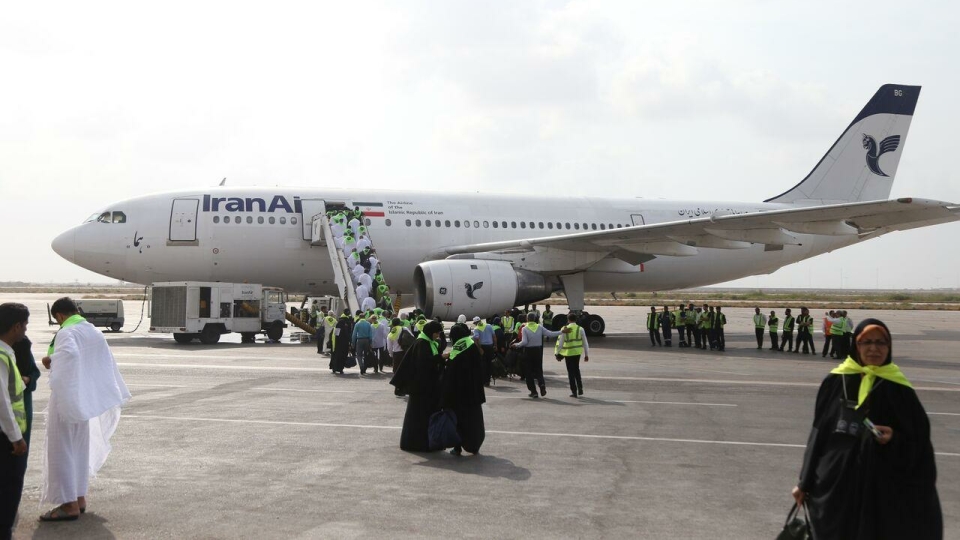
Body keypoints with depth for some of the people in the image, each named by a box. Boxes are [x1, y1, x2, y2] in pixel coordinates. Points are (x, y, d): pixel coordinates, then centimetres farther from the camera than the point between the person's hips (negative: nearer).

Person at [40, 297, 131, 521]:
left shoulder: (66, 333, -16)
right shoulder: (94, 332, 10)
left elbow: (70, 353, -38)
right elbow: (108, 364, 16)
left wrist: (51, 359, -24)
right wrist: (115, 393, 24)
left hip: (66, 397, -8)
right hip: (85, 399, 8)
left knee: (62, 449, -1)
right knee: (80, 448, 17)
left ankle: (69, 504, 1)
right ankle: (79, 498, 24)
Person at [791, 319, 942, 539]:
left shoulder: (898, 390, -5)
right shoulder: (835, 382, 0)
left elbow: (918, 442, -1)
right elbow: (818, 433, 5)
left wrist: (894, 440, -22)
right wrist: (804, 482, 6)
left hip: (879, 487, -2)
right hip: (834, 483, 2)